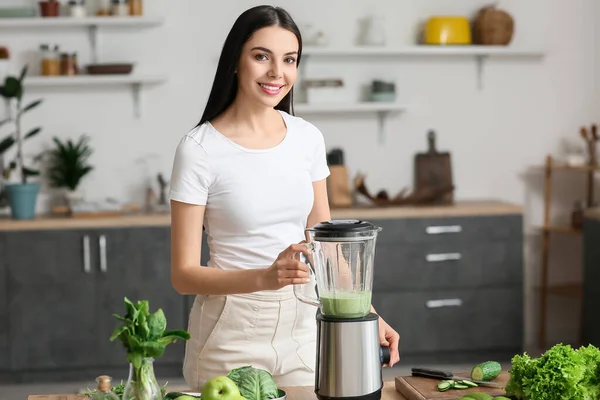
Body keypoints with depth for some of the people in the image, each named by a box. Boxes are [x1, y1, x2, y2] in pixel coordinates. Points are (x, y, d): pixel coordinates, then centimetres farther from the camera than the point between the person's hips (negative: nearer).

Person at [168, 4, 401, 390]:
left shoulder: (308, 138, 1)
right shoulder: (199, 149, -13)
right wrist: (264, 277, -28)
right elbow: (184, 274, -13)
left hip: (303, 326, 4)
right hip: (232, 333, -4)